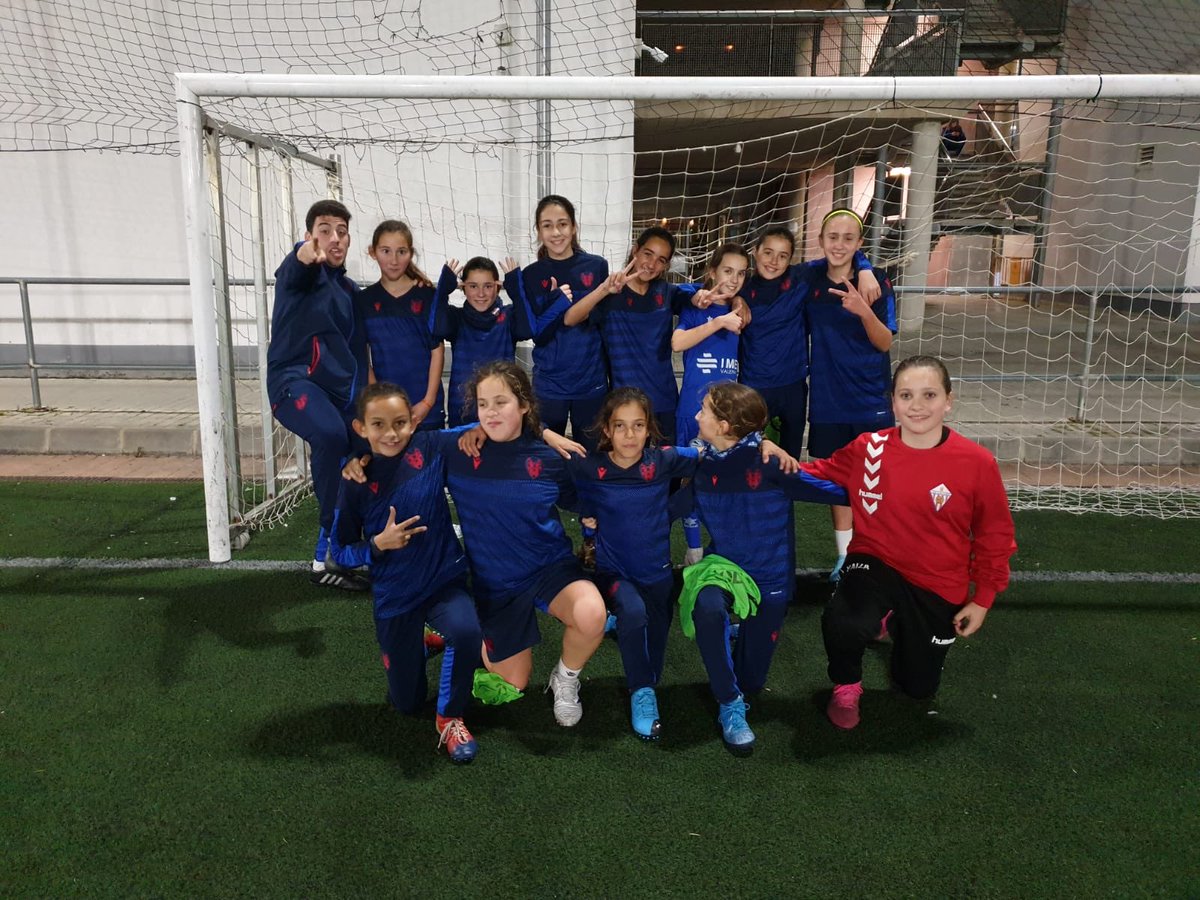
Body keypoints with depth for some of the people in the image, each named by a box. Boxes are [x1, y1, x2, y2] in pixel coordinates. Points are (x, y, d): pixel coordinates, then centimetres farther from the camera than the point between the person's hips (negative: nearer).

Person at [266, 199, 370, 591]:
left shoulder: (350, 290, 22)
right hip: (295, 379, -7)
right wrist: (306, 256, -52)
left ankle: (327, 557, 21)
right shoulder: (301, 273, 1)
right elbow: (296, 268, -28)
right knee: (330, 433, -36)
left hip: (341, 389, 7)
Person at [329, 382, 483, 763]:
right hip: (394, 597, 1)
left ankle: (450, 717, -6)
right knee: (406, 703, 14)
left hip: (445, 581, -1)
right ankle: (418, 645, 48)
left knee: (466, 631, -36)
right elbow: (341, 553, -2)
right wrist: (379, 544, -20)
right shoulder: (356, 482, -10)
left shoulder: (430, 449, -11)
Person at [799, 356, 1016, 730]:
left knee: (918, 688, 15)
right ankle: (846, 688, 3)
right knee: (843, 625, -34)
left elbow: (995, 535, -4)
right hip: (876, 563, -1)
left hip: (938, 585, 1)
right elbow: (823, 473, 6)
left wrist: (983, 599, -1)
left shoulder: (977, 463, -16)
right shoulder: (868, 448, -12)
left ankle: (897, 623, 48)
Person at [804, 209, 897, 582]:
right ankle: (845, 555, 23)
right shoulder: (810, 282, 2)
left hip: (870, 400, -2)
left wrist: (864, 311, -27)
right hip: (827, 399, 2)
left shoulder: (877, 284, -5)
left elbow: (884, 342, -10)